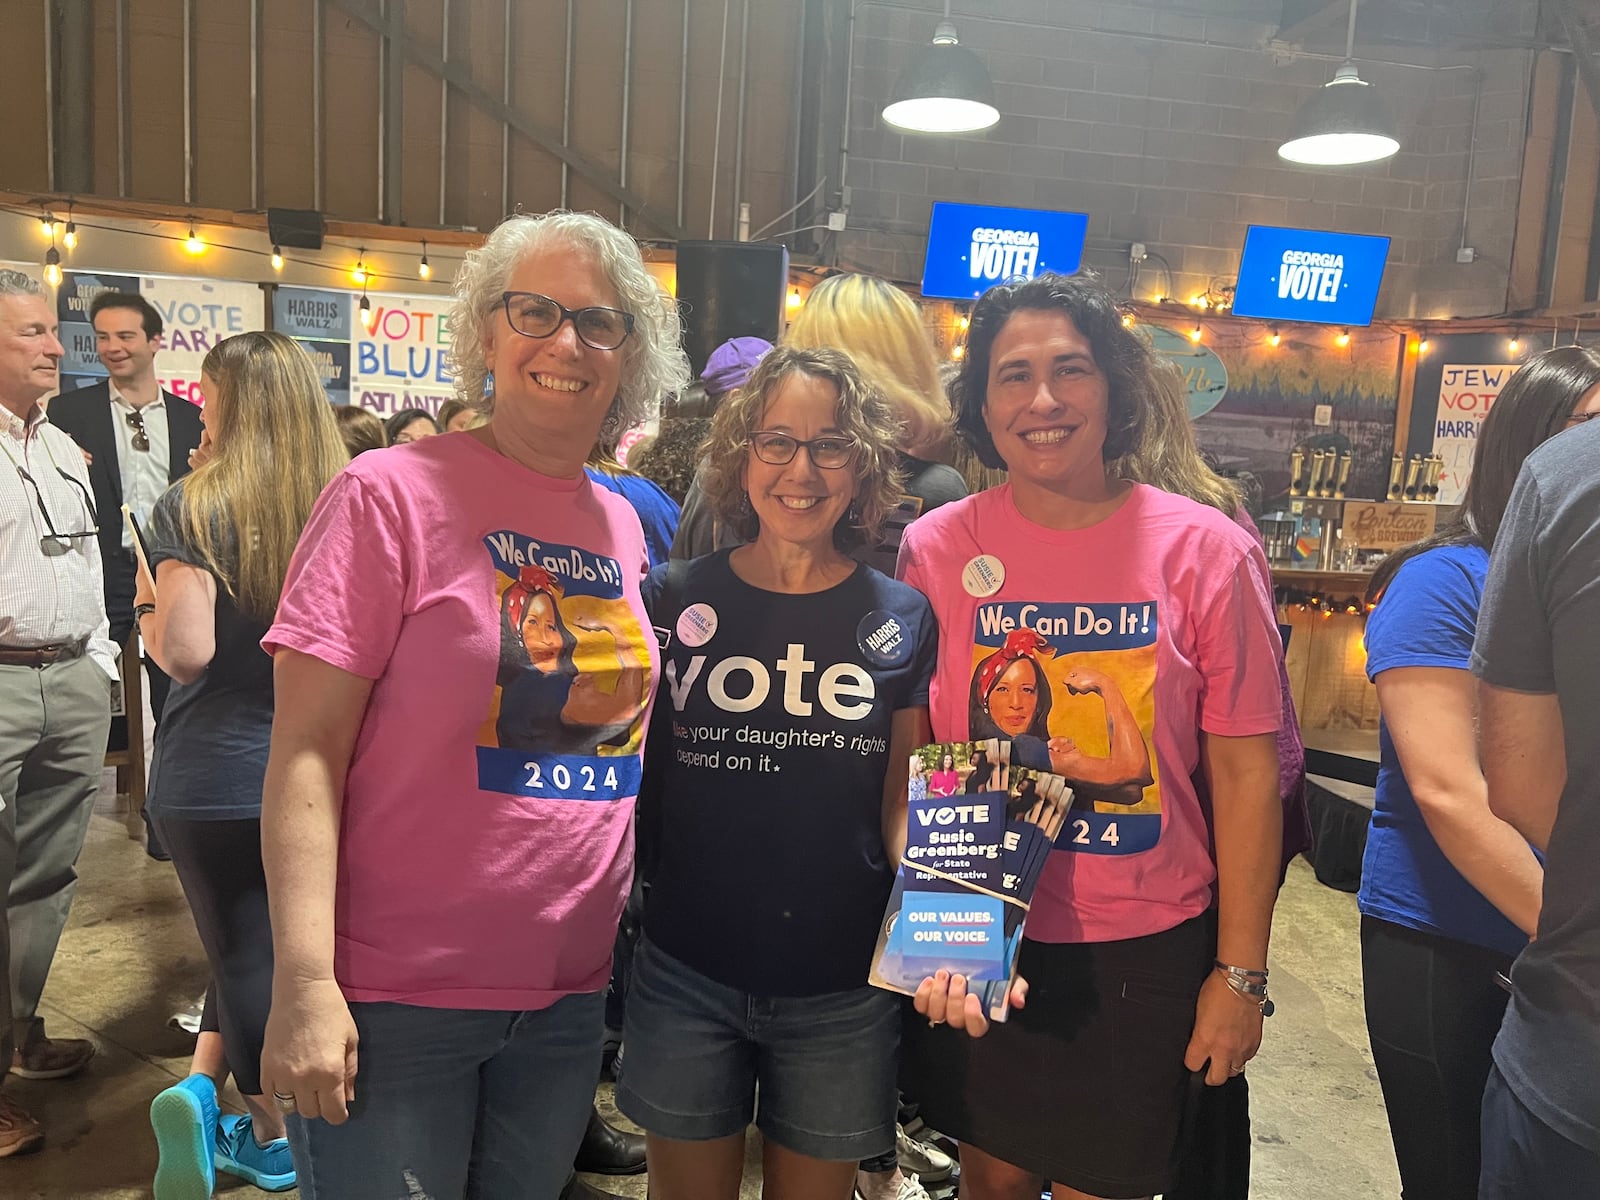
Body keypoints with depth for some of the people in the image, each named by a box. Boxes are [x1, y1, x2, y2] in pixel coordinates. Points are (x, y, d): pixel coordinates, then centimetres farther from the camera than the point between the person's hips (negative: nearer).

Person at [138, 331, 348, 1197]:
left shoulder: (192, 508, -11)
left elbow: (187, 649, -19)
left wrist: (147, 610, 2)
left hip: (211, 779, -2)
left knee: (245, 953, 13)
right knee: (263, 935, 22)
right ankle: (204, 1087, 20)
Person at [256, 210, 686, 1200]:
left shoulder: (625, 526, 7)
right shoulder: (393, 494, -10)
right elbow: (307, 750, -14)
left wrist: (628, 938, 10)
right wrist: (305, 985, -20)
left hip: (569, 997, 6)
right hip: (395, 999, -5)